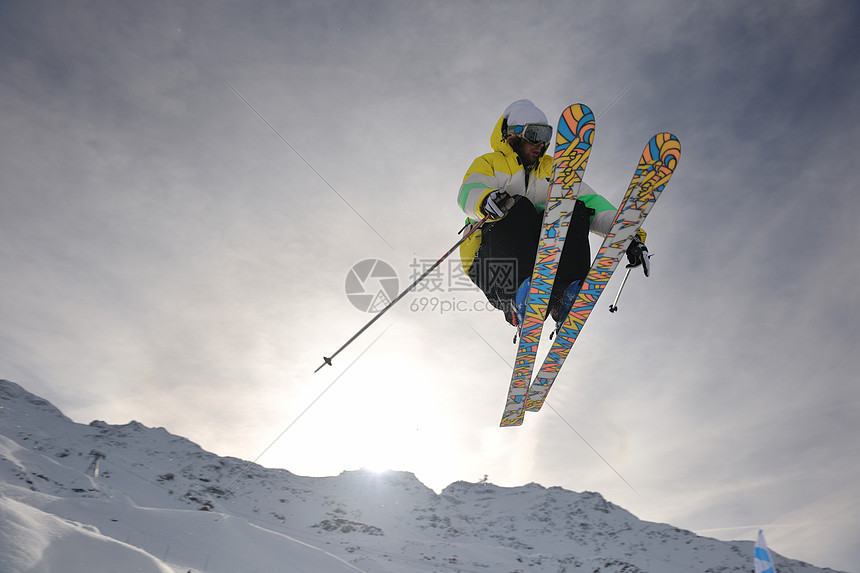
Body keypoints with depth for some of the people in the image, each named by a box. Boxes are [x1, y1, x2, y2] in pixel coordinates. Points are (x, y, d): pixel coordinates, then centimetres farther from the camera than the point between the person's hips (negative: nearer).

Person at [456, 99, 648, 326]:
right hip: (487, 259, -3)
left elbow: (591, 202, 11)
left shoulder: (552, 169, 23)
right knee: (520, 207, -29)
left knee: (575, 209, -17)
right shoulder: (488, 164, 11)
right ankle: (518, 300, -45)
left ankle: (566, 294, -36)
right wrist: (486, 200, -38)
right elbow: (468, 194, -12)